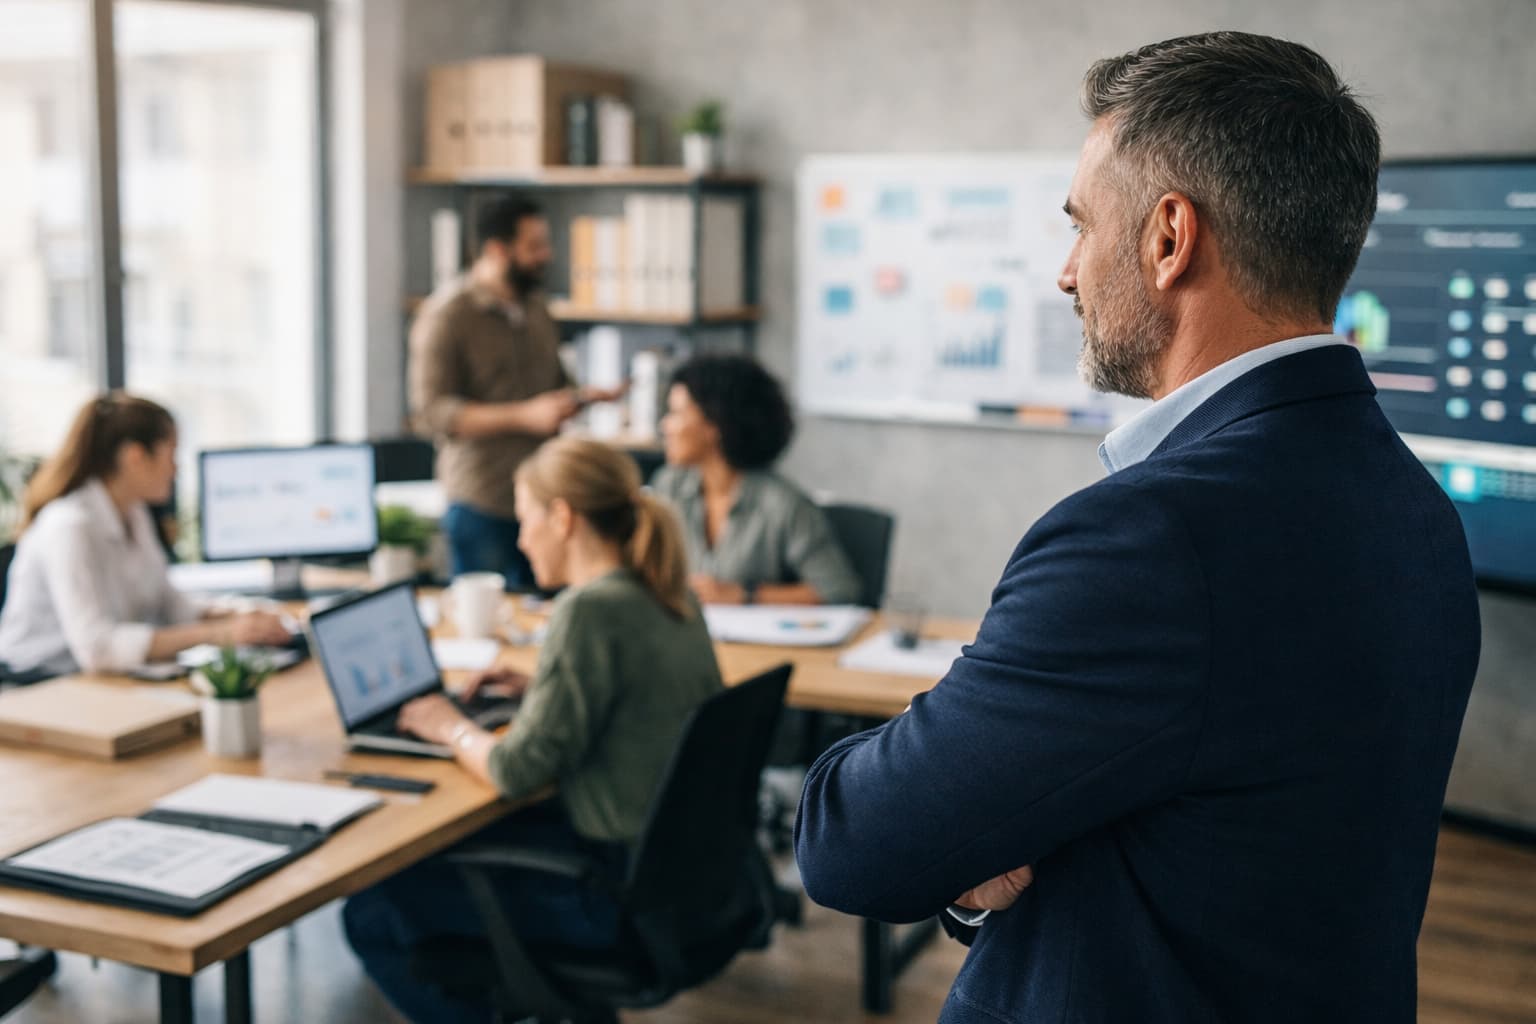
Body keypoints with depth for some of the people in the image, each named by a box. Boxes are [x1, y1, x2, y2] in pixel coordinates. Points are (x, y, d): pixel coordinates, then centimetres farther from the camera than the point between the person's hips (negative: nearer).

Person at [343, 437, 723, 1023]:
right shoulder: (669, 596, 3)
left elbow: (517, 771, -21)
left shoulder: (590, 611, -23)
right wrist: (537, 690, 14)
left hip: (620, 888, -9)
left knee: (373, 914, 1)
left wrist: (453, 729, -2)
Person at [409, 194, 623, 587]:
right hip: (483, 506, -6)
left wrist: (581, 397, 2)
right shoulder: (448, 314, -8)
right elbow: (430, 411, -16)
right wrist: (525, 416, -23)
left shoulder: (535, 307, 14)